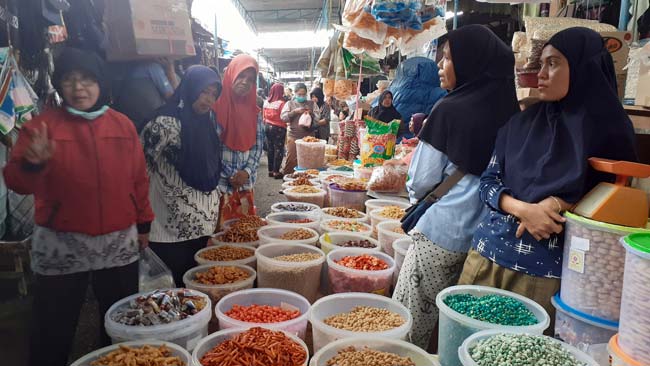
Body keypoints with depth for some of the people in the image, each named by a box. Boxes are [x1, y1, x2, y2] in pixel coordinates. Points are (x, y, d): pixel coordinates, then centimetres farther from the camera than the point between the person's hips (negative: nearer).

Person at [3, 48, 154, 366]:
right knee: (53, 333, 10)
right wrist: (31, 164, -28)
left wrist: (143, 222, 11)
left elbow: (139, 178, 9)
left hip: (119, 242, 3)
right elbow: (17, 183, -7)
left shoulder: (123, 124, 4)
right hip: (60, 246, -2)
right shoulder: (42, 125, -4)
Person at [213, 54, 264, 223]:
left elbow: (258, 146, 9)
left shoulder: (253, 111, 10)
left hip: (245, 186, 5)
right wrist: (227, 177, -12)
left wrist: (247, 172, -7)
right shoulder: (214, 106, -7)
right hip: (218, 185, -5)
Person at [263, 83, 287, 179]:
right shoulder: (281, 103, -16)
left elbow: (264, 117, 8)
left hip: (268, 127, 6)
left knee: (270, 149, 14)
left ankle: (270, 170, 21)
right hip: (278, 128, -6)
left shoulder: (266, 102, 1)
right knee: (278, 149, 2)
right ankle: (276, 171, 4)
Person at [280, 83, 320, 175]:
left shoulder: (311, 103, 8)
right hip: (293, 137, -1)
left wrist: (311, 113, -15)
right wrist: (295, 111, -15)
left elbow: (317, 118, 3)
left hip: (308, 136, 1)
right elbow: (283, 117, -4)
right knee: (291, 160, 0)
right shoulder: (290, 103, 6)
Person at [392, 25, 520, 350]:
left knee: (414, 324, 8)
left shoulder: (449, 110, -13)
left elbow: (421, 182, -8)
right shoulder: (504, 109, 2)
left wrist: (415, 192, 12)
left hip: (442, 233, -6)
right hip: (485, 234, 6)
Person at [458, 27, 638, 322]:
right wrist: (523, 209, -15)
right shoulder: (523, 122, 6)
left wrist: (559, 205, -15)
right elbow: (488, 181, 4)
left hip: (546, 268, -3)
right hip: (490, 251, 4)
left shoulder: (610, 130, -3)